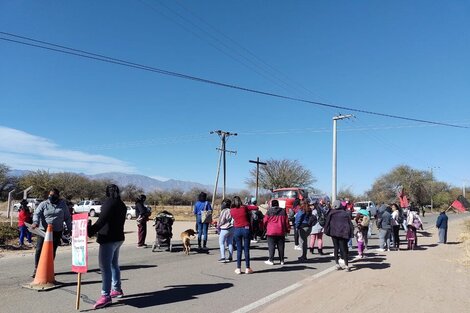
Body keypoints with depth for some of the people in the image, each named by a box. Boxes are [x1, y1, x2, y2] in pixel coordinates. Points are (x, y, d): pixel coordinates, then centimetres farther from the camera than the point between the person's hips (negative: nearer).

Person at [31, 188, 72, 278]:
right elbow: (36, 213, -11)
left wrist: (70, 229, 6)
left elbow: (67, 218, 10)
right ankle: (36, 269, 8)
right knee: (39, 249, -4)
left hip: (57, 232, 1)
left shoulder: (63, 205, 6)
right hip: (43, 230, -1)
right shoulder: (43, 204, 1)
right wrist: (35, 222, -31)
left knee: (52, 251, 9)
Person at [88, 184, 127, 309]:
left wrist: (90, 231, -34)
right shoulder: (122, 204, 14)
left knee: (105, 266, -9)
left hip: (108, 239, -10)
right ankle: (117, 289, 28)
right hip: (118, 238, 10)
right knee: (114, 264, 20)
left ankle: (106, 295, -9)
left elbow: (102, 220, -26)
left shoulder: (109, 202, -14)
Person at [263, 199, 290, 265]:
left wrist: (266, 227, 21)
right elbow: (286, 221, 6)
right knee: (281, 246, 9)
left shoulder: (269, 211, -4)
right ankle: (282, 260, 14)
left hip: (271, 231, -3)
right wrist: (287, 229, 14)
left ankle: (271, 260, 2)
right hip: (281, 232, 3)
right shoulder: (283, 211, 5)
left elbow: (265, 221, 0)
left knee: (271, 246, 2)